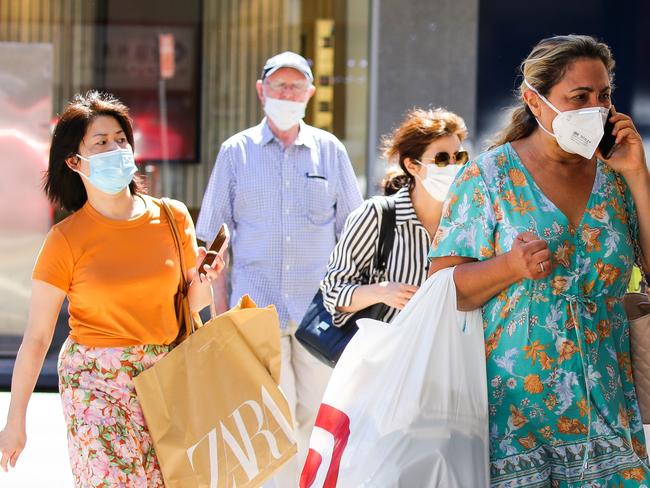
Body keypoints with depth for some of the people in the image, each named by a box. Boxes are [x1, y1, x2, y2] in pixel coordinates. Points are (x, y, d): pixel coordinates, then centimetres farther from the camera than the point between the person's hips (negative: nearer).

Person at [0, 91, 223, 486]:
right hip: (97, 379, -3)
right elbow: (36, 337, -5)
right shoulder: (66, 239, -7)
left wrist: (203, 283, -9)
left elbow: (193, 304, 14)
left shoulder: (172, 217, 3)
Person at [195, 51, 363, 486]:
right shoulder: (236, 151, 6)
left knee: (314, 415, 5)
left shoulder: (330, 150, 9)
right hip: (256, 309, -1)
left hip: (318, 310, 1)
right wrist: (220, 308, 3)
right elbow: (213, 237, 9)